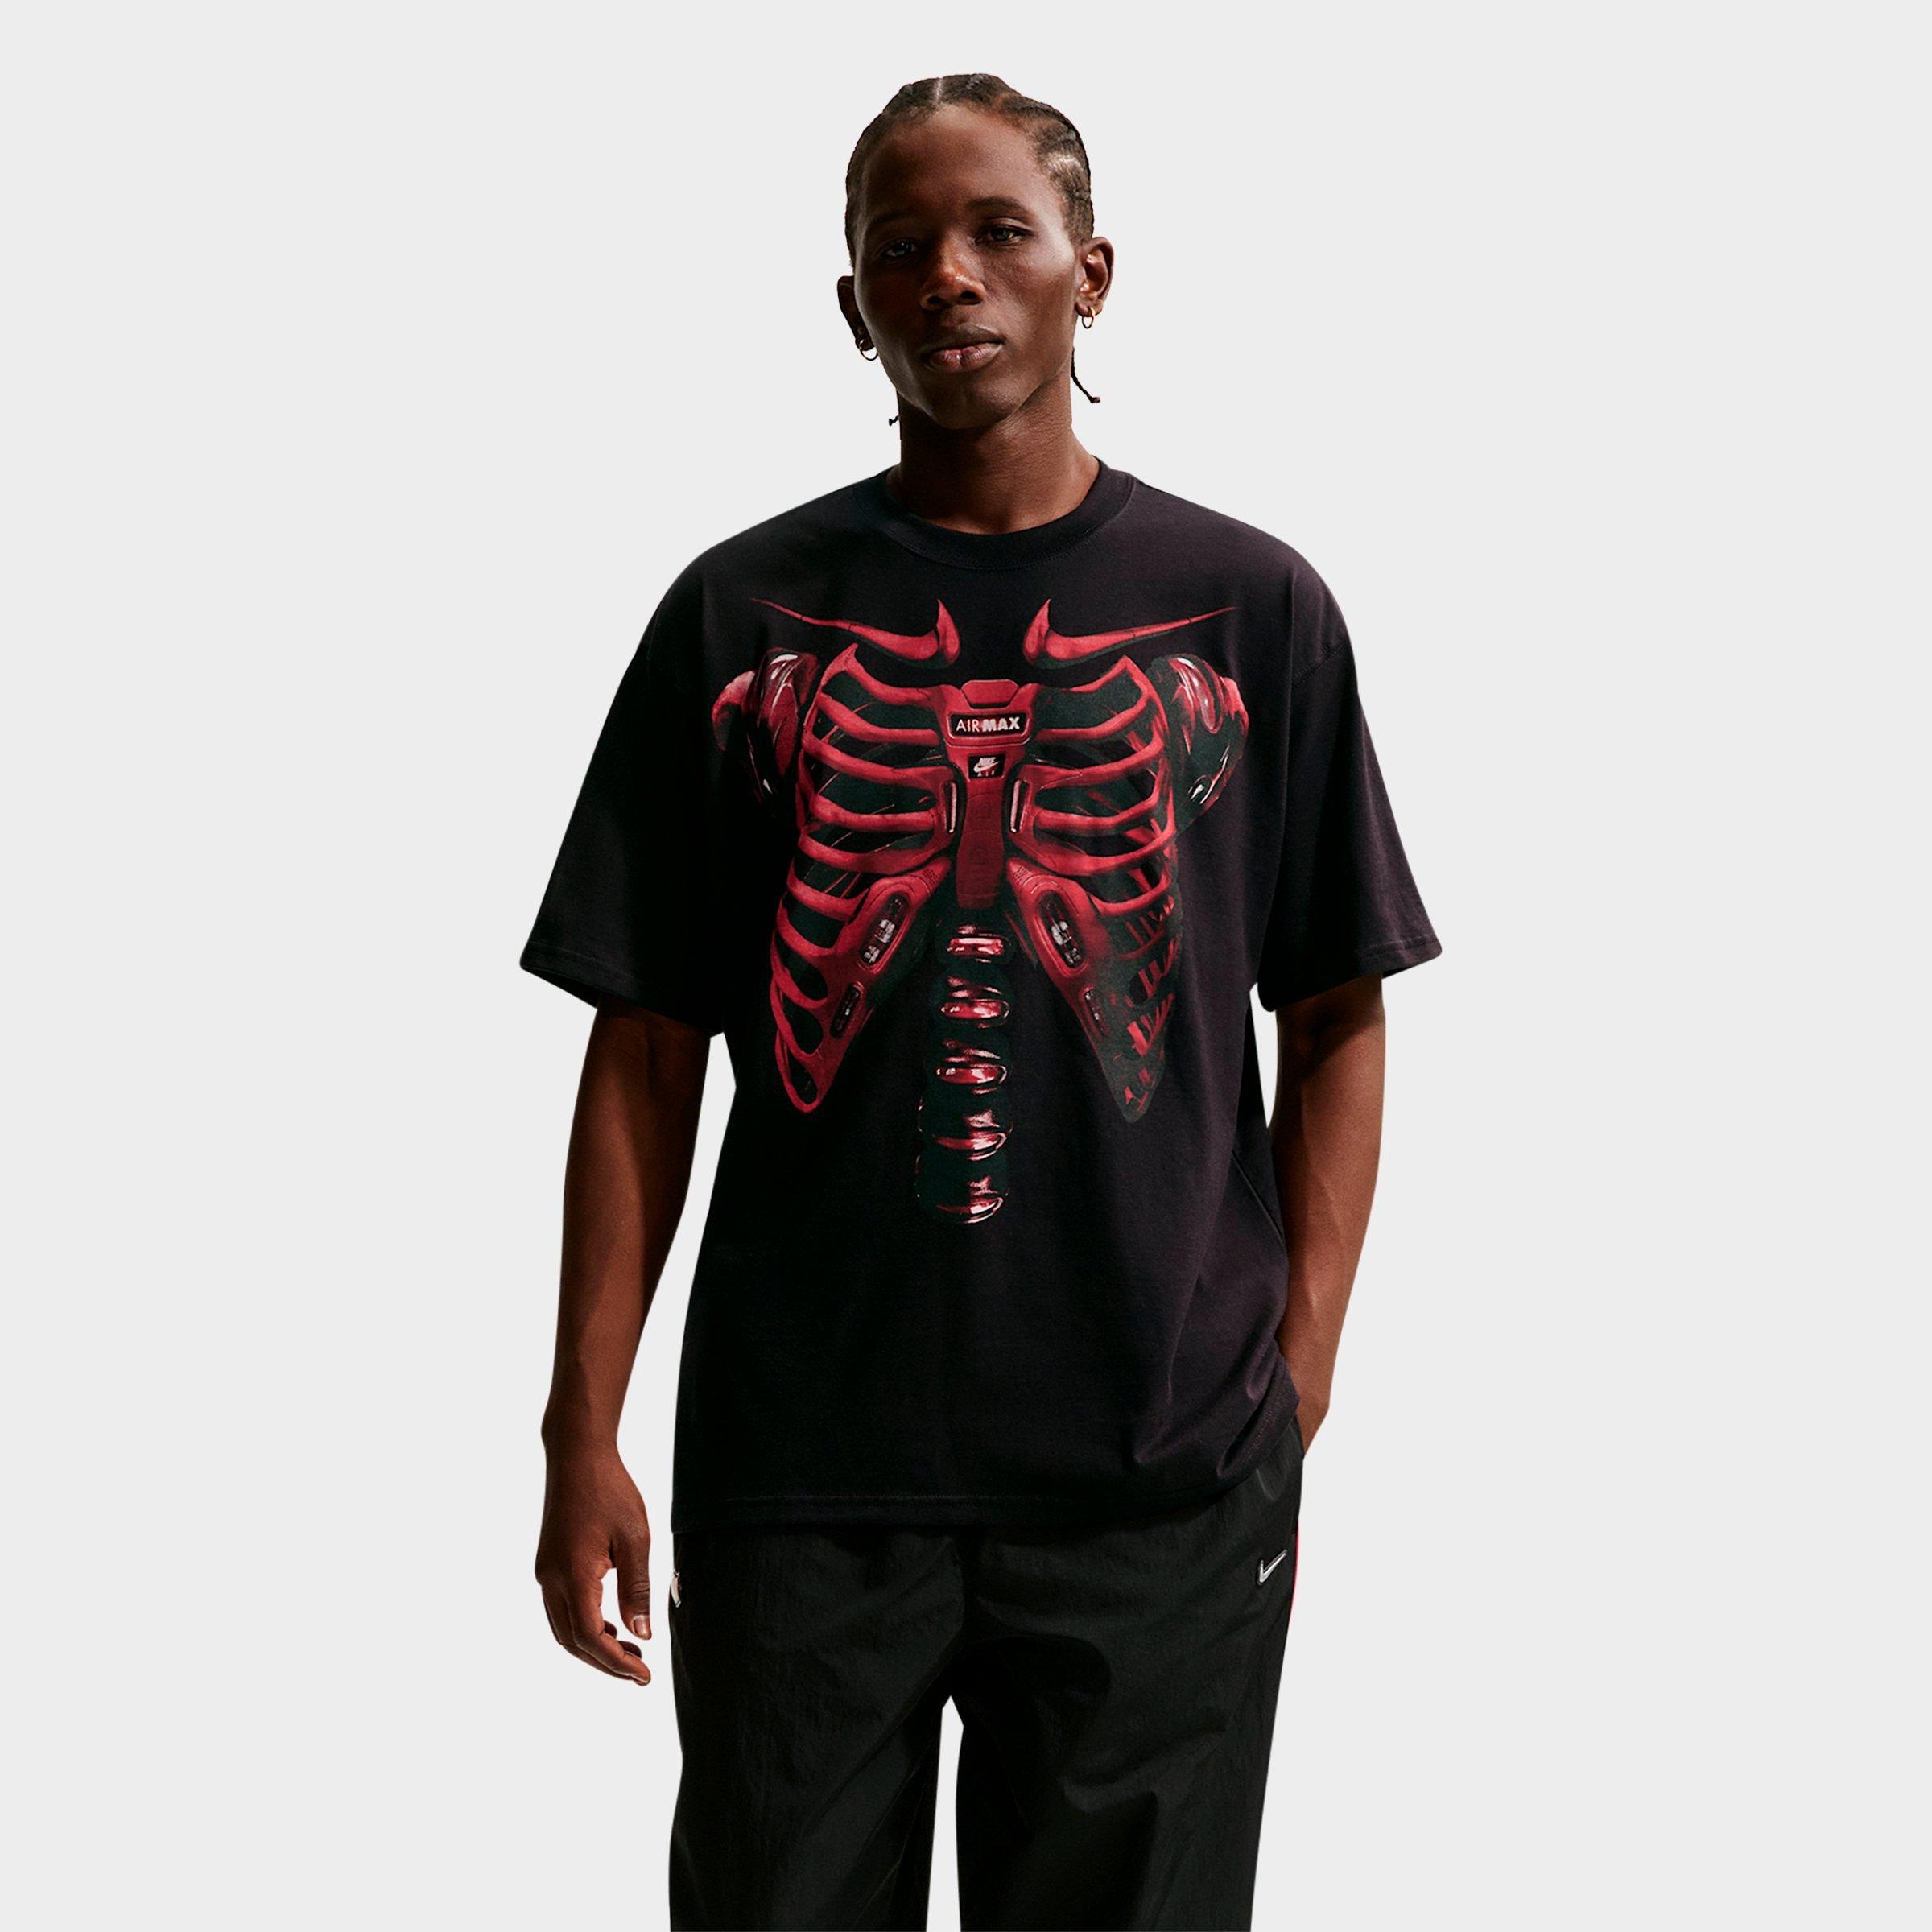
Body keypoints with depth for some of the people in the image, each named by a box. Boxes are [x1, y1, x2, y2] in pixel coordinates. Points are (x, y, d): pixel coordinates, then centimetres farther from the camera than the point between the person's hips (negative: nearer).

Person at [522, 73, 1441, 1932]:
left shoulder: (1251, 608, 4)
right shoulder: (739, 613, 4)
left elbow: (1338, 1023, 6)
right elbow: (645, 1052, 4)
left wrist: (1299, 1378, -3)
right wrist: (581, 1434, 0)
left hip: (1162, 1481, 0)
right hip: (798, 1470, 1)